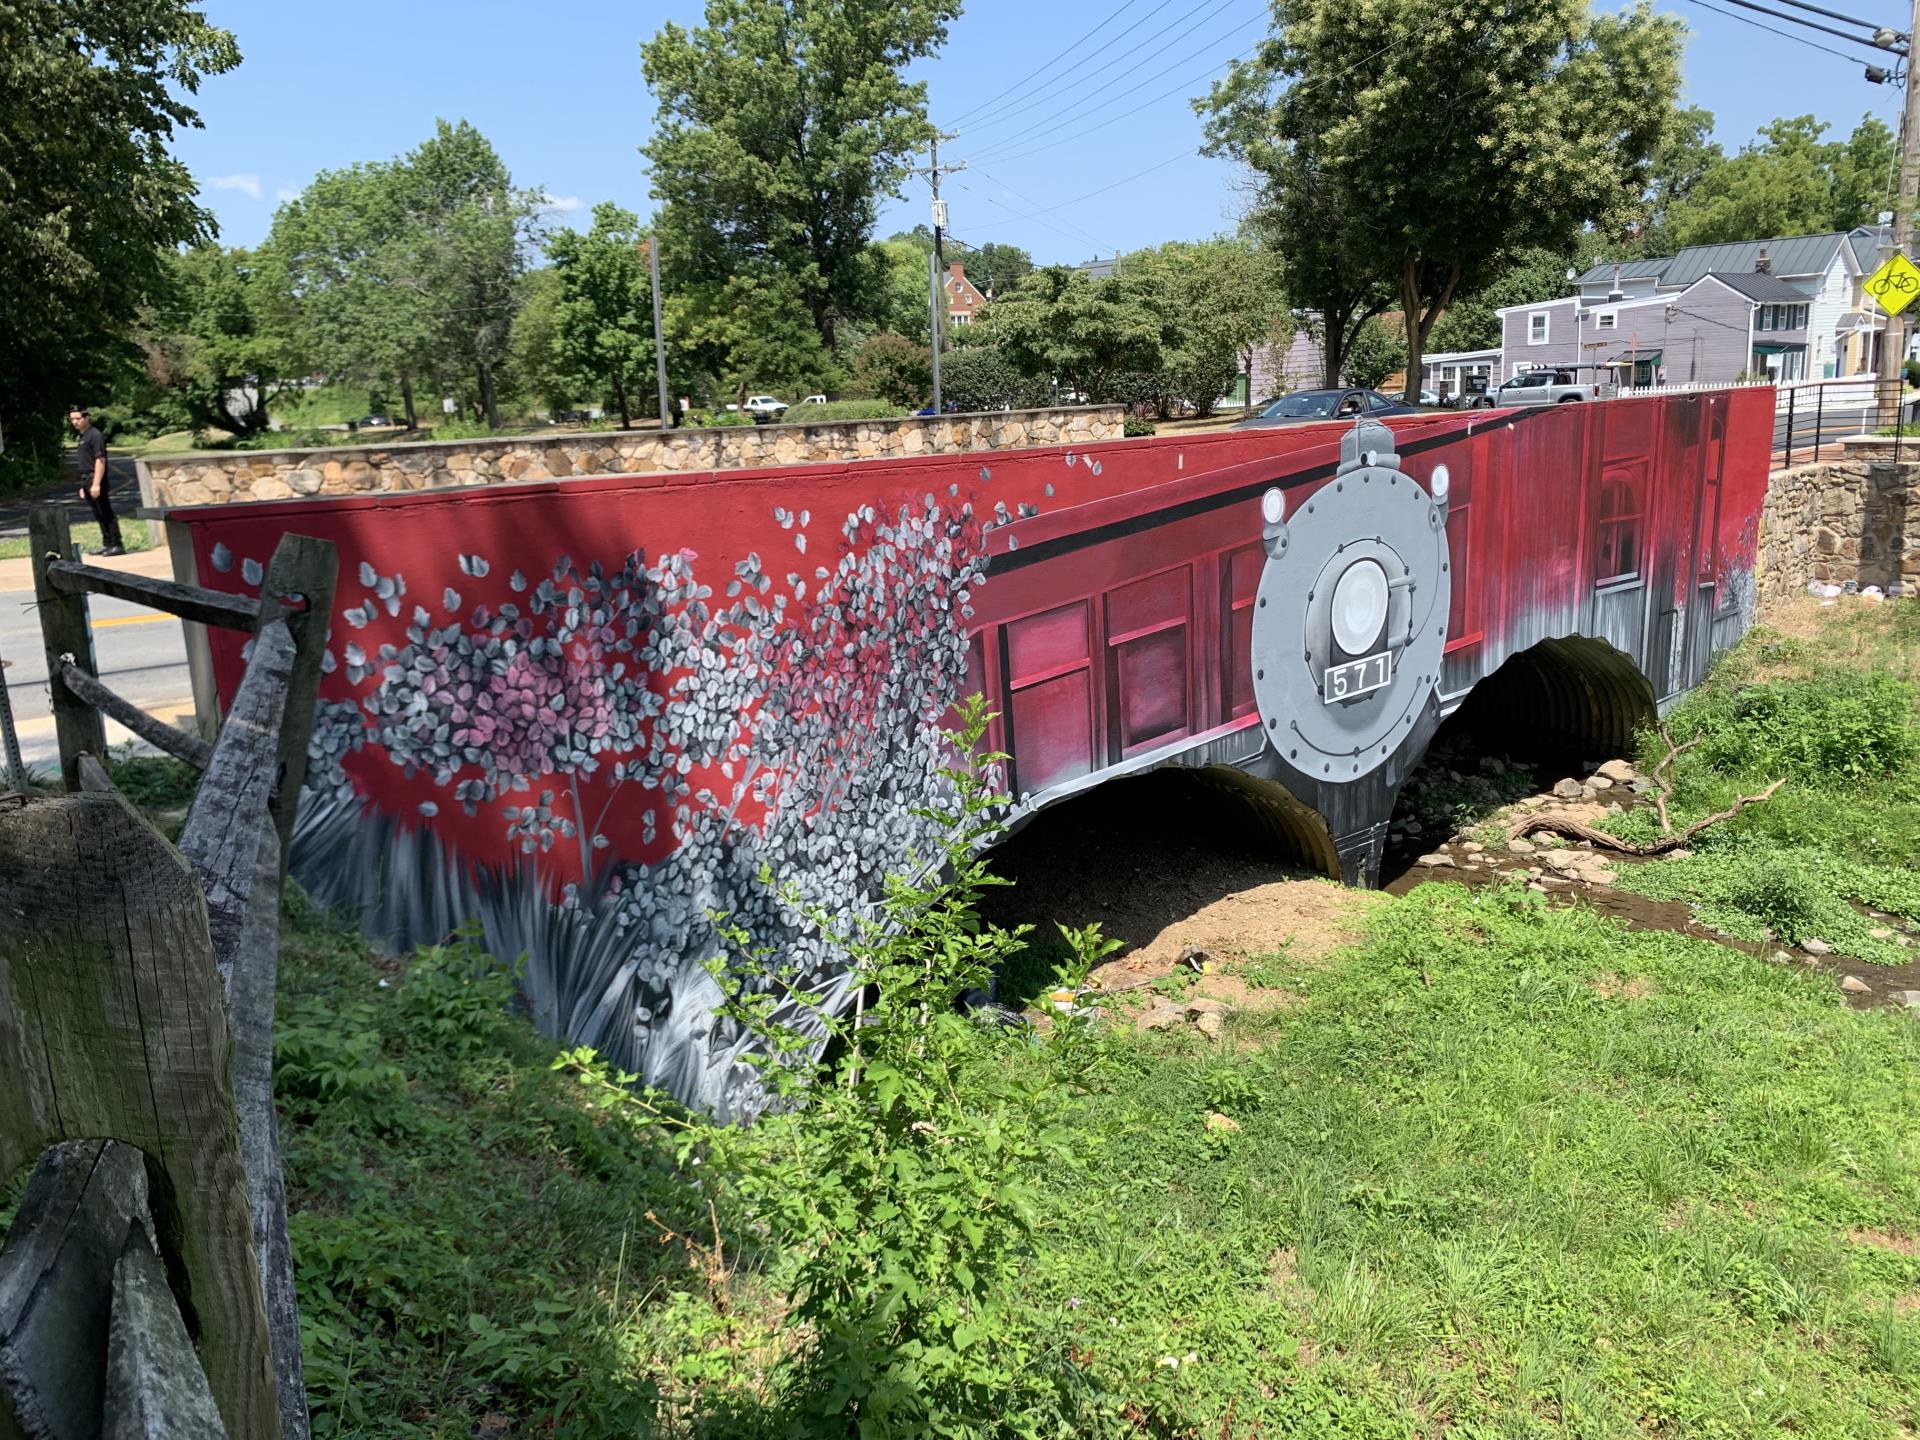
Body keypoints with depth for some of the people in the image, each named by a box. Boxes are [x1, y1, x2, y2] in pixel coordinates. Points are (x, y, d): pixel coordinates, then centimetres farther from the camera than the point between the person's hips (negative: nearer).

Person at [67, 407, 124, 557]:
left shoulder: (95, 435, -10)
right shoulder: (83, 436, 18)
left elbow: (100, 460, -17)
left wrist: (96, 484, -22)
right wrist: (84, 486, 20)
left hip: (95, 479, -9)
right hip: (87, 480, 9)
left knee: (106, 514, -8)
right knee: (99, 515, 11)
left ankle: (117, 545, -7)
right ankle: (107, 544, 15)